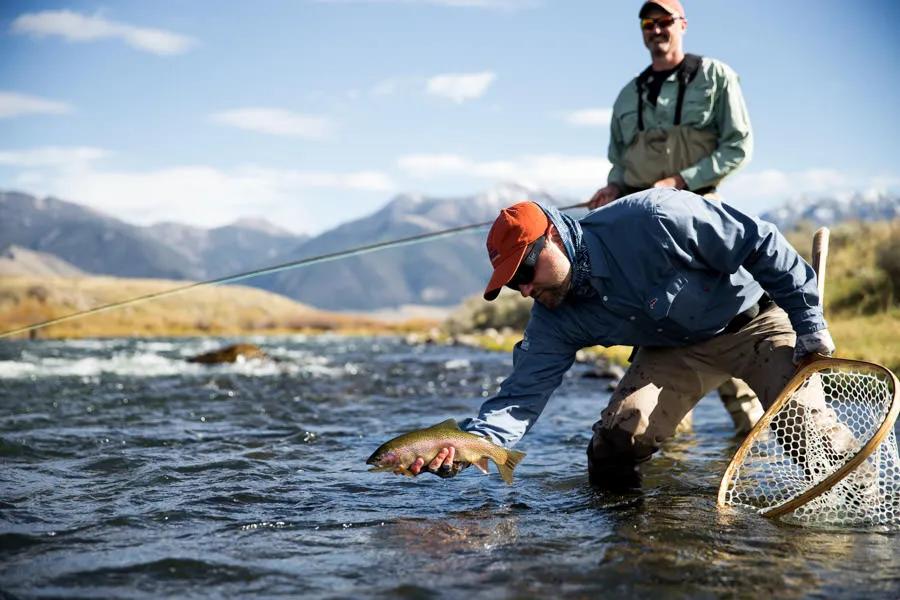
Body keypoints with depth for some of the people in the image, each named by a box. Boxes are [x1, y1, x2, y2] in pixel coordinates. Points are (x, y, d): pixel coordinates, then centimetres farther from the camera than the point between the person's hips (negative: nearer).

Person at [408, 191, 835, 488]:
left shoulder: (653, 218, -31)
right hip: (676, 349, 4)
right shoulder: (555, 321, -13)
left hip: (757, 322, -4)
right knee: (614, 444, -16)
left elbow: (762, 245, -23)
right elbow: (522, 396, -19)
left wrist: (808, 324, -17)